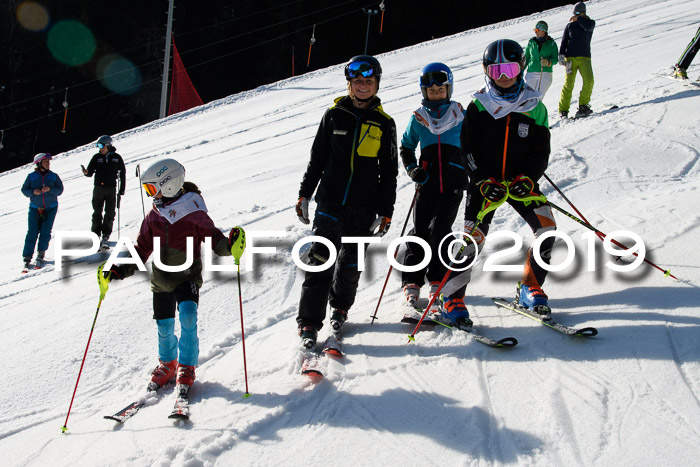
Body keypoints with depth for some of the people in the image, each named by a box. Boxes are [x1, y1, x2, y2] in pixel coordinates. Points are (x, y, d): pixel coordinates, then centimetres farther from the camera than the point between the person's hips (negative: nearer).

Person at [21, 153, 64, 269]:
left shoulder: (53, 176, 2)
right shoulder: (32, 176, 1)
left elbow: (60, 189, -1)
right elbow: (24, 189, 2)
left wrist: (50, 189, -19)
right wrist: (33, 192, -17)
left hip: (51, 208, 1)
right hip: (35, 208, 0)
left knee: (45, 232, -8)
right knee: (32, 233, -5)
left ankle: (41, 254, 8)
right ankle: (27, 257, 2)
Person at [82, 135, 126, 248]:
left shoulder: (117, 158, 3)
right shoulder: (97, 157, 4)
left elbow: (122, 174, 7)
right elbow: (90, 171, 2)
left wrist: (121, 190, 3)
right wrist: (86, 172, -23)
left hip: (111, 189, -1)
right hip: (98, 189, 1)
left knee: (110, 214, -2)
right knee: (97, 213, 2)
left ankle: (105, 236, 4)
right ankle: (96, 235, 9)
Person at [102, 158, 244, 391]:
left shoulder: (194, 213, -10)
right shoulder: (153, 217, 3)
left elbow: (213, 238, -10)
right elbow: (142, 249, 9)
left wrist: (229, 246, -31)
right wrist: (119, 270, -1)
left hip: (187, 277, -4)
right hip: (161, 279, 5)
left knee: (188, 317, -20)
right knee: (164, 326, 11)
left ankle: (187, 366, -2)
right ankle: (167, 364, 35)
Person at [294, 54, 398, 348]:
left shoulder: (384, 124, 6)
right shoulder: (334, 116, 5)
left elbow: (389, 173, 7)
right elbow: (317, 158, 10)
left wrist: (385, 212, 2)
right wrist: (304, 194, 7)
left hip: (364, 208, 1)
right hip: (330, 201, -1)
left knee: (351, 264, 9)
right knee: (321, 258, -11)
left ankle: (340, 307, 36)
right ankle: (309, 322, -5)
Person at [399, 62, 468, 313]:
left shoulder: (460, 114, 9)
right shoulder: (418, 118, 10)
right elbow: (406, 147, 19)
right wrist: (412, 169, 2)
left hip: (454, 180, -1)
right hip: (428, 180, 1)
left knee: (440, 228, -13)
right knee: (420, 230, -4)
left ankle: (437, 281, -4)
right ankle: (412, 282, 6)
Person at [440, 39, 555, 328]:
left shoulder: (533, 106, 2)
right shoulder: (478, 107, -2)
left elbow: (542, 149, 2)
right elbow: (468, 149, -2)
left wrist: (528, 178, -14)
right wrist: (484, 182, -15)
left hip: (521, 181, 2)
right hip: (485, 182, -2)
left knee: (546, 228, -12)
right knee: (472, 239, -11)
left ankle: (530, 288, 7)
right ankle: (452, 298, 4)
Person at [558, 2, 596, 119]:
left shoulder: (590, 22, 11)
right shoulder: (570, 25, 12)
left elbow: (588, 27, -15)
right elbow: (564, 41, 9)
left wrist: (578, 19, -3)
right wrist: (561, 55, -4)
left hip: (584, 57, 1)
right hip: (570, 57, 0)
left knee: (589, 81, -17)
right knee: (569, 84, -8)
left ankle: (583, 106, -5)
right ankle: (563, 110, -2)